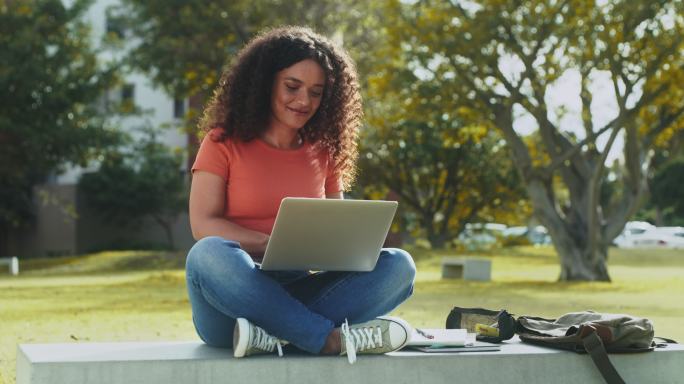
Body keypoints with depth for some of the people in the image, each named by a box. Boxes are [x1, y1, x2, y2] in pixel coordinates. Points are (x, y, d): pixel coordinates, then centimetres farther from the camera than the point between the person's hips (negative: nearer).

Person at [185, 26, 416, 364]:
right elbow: (203, 225, -5)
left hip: (299, 295, 4)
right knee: (209, 256, -37)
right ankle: (333, 339, -36)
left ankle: (276, 335, -35)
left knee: (398, 265, -19)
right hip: (236, 295, -3)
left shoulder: (322, 152, 14)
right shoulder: (224, 143, 4)